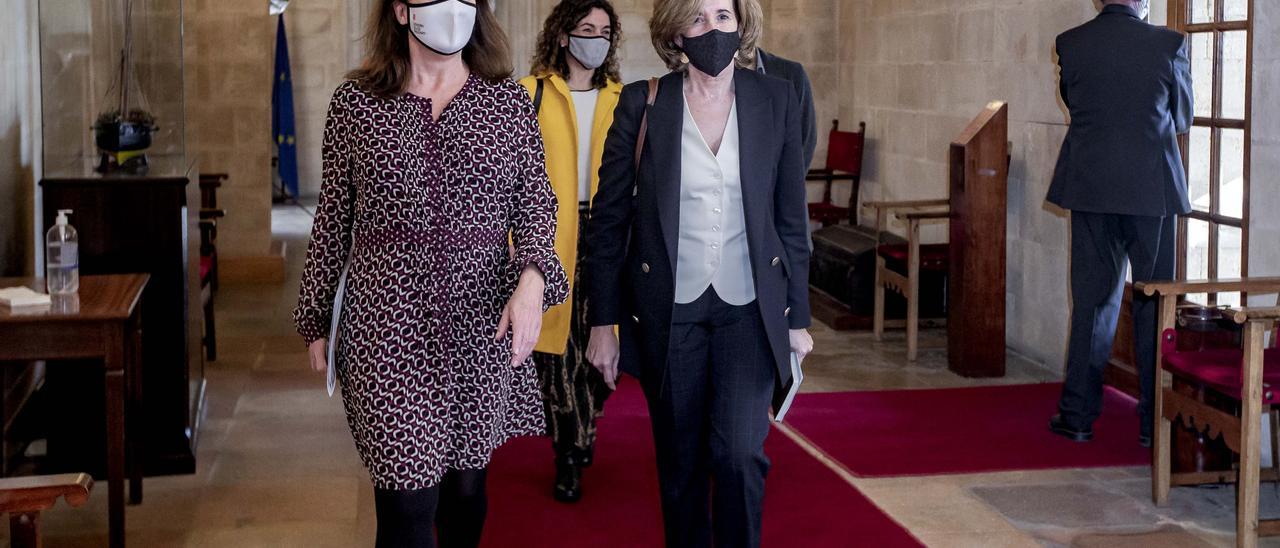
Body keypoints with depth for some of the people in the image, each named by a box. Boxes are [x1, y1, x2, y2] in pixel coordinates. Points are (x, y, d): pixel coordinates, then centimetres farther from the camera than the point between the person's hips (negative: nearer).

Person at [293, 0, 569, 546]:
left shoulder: (510, 101, 4)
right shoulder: (355, 101, 1)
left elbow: (535, 202, 5)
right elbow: (333, 218, 7)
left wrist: (532, 279, -14)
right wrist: (316, 319, 10)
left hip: (482, 323, 2)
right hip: (388, 324, -2)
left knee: (467, 479, 14)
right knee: (407, 500, -5)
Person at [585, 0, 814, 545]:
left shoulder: (776, 101, 2)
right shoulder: (641, 105, -3)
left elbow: (791, 217, 7)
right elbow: (608, 219, 0)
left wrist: (797, 316, 7)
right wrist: (602, 322, -1)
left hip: (749, 309, 0)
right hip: (667, 311, 0)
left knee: (739, 452, -12)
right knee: (681, 463, 9)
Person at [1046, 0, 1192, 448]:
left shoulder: (1070, 44, -3)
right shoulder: (1168, 45, -8)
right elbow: (1183, 117, 6)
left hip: (1091, 190, 2)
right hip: (1152, 192, -2)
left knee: (1092, 301, 9)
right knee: (1154, 304, 7)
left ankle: (1078, 415, 13)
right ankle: (1155, 419, 11)